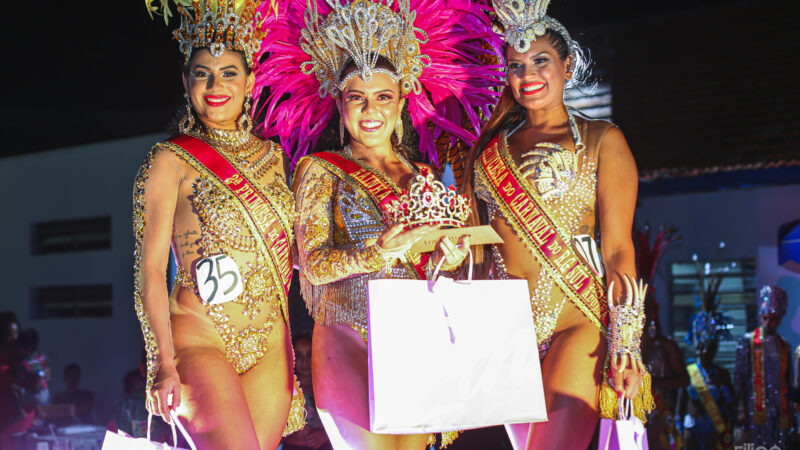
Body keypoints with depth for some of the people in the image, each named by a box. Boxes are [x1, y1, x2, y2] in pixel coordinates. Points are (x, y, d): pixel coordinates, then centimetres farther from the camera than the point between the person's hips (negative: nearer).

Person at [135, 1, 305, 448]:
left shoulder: (272, 156, 14)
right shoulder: (172, 160, -2)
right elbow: (152, 265, -7)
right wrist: (165, 360, -16)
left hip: (270, 345, 6)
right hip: (199, 335, -5)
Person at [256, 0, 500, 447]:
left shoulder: (424, 175, 15)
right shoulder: (321, 170, 3)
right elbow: (314, 263, -7)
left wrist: (445, 258, -2)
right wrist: (377, 254, -22)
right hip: (350, 341, -4)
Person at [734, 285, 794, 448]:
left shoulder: (785, 346, 14)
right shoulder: (748, 342, 1)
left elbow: (788, 381, 17)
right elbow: (740, 378, -3)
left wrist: (791, 413, 12)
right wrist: (741, 410, -10)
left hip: (780, 410, 4)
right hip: (756, 410, -4)